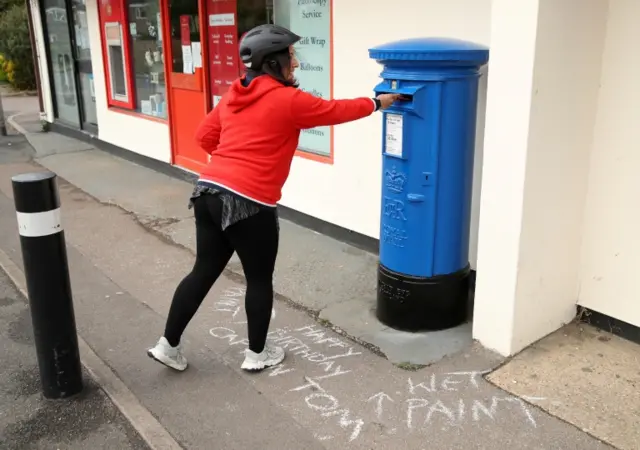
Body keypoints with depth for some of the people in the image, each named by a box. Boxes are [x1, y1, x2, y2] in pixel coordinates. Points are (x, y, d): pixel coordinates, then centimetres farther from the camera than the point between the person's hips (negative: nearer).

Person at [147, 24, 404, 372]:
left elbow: (204, 136, 16)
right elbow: (335, 110, 4)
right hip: (249, 204, -7)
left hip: (208, 191, 7)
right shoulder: (288, 100, -7)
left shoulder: (234, 95, 13)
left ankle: (168, 345, 26)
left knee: (203, 272, 17)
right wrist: (376, 103, 18)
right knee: (259, 280, 12)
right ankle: (257, 354, 27)